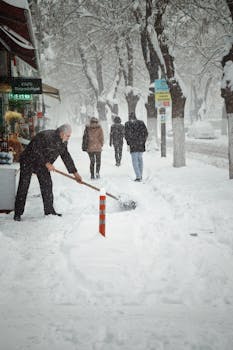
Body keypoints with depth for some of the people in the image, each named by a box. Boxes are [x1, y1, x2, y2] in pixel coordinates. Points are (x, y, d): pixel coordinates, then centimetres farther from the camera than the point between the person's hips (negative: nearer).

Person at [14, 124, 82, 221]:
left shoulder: (63, 142, -3)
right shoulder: (45, 136, -29)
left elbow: (66, 157, 5)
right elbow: (36, 151, -28)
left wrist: (75, 173, 4)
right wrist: (46, 163, -30)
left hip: (43, 164, 7)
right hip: (28, 161, -7)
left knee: (47, 185, 2)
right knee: (23, 186, -8)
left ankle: (49, 210, 12)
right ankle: (18, 213, -3)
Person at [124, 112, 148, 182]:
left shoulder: (127, 124, -3)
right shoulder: (141, 123, 5)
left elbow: (126, 134, -5)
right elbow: (146, 133, 3)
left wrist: (128, 142, 11)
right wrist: (143, 141, 13)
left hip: (133, 144, -4)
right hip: (141, 144, 4)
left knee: (135, 160, -1)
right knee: (140, 158, 19)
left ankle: (138, 176, -11)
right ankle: (140, 175, 24)